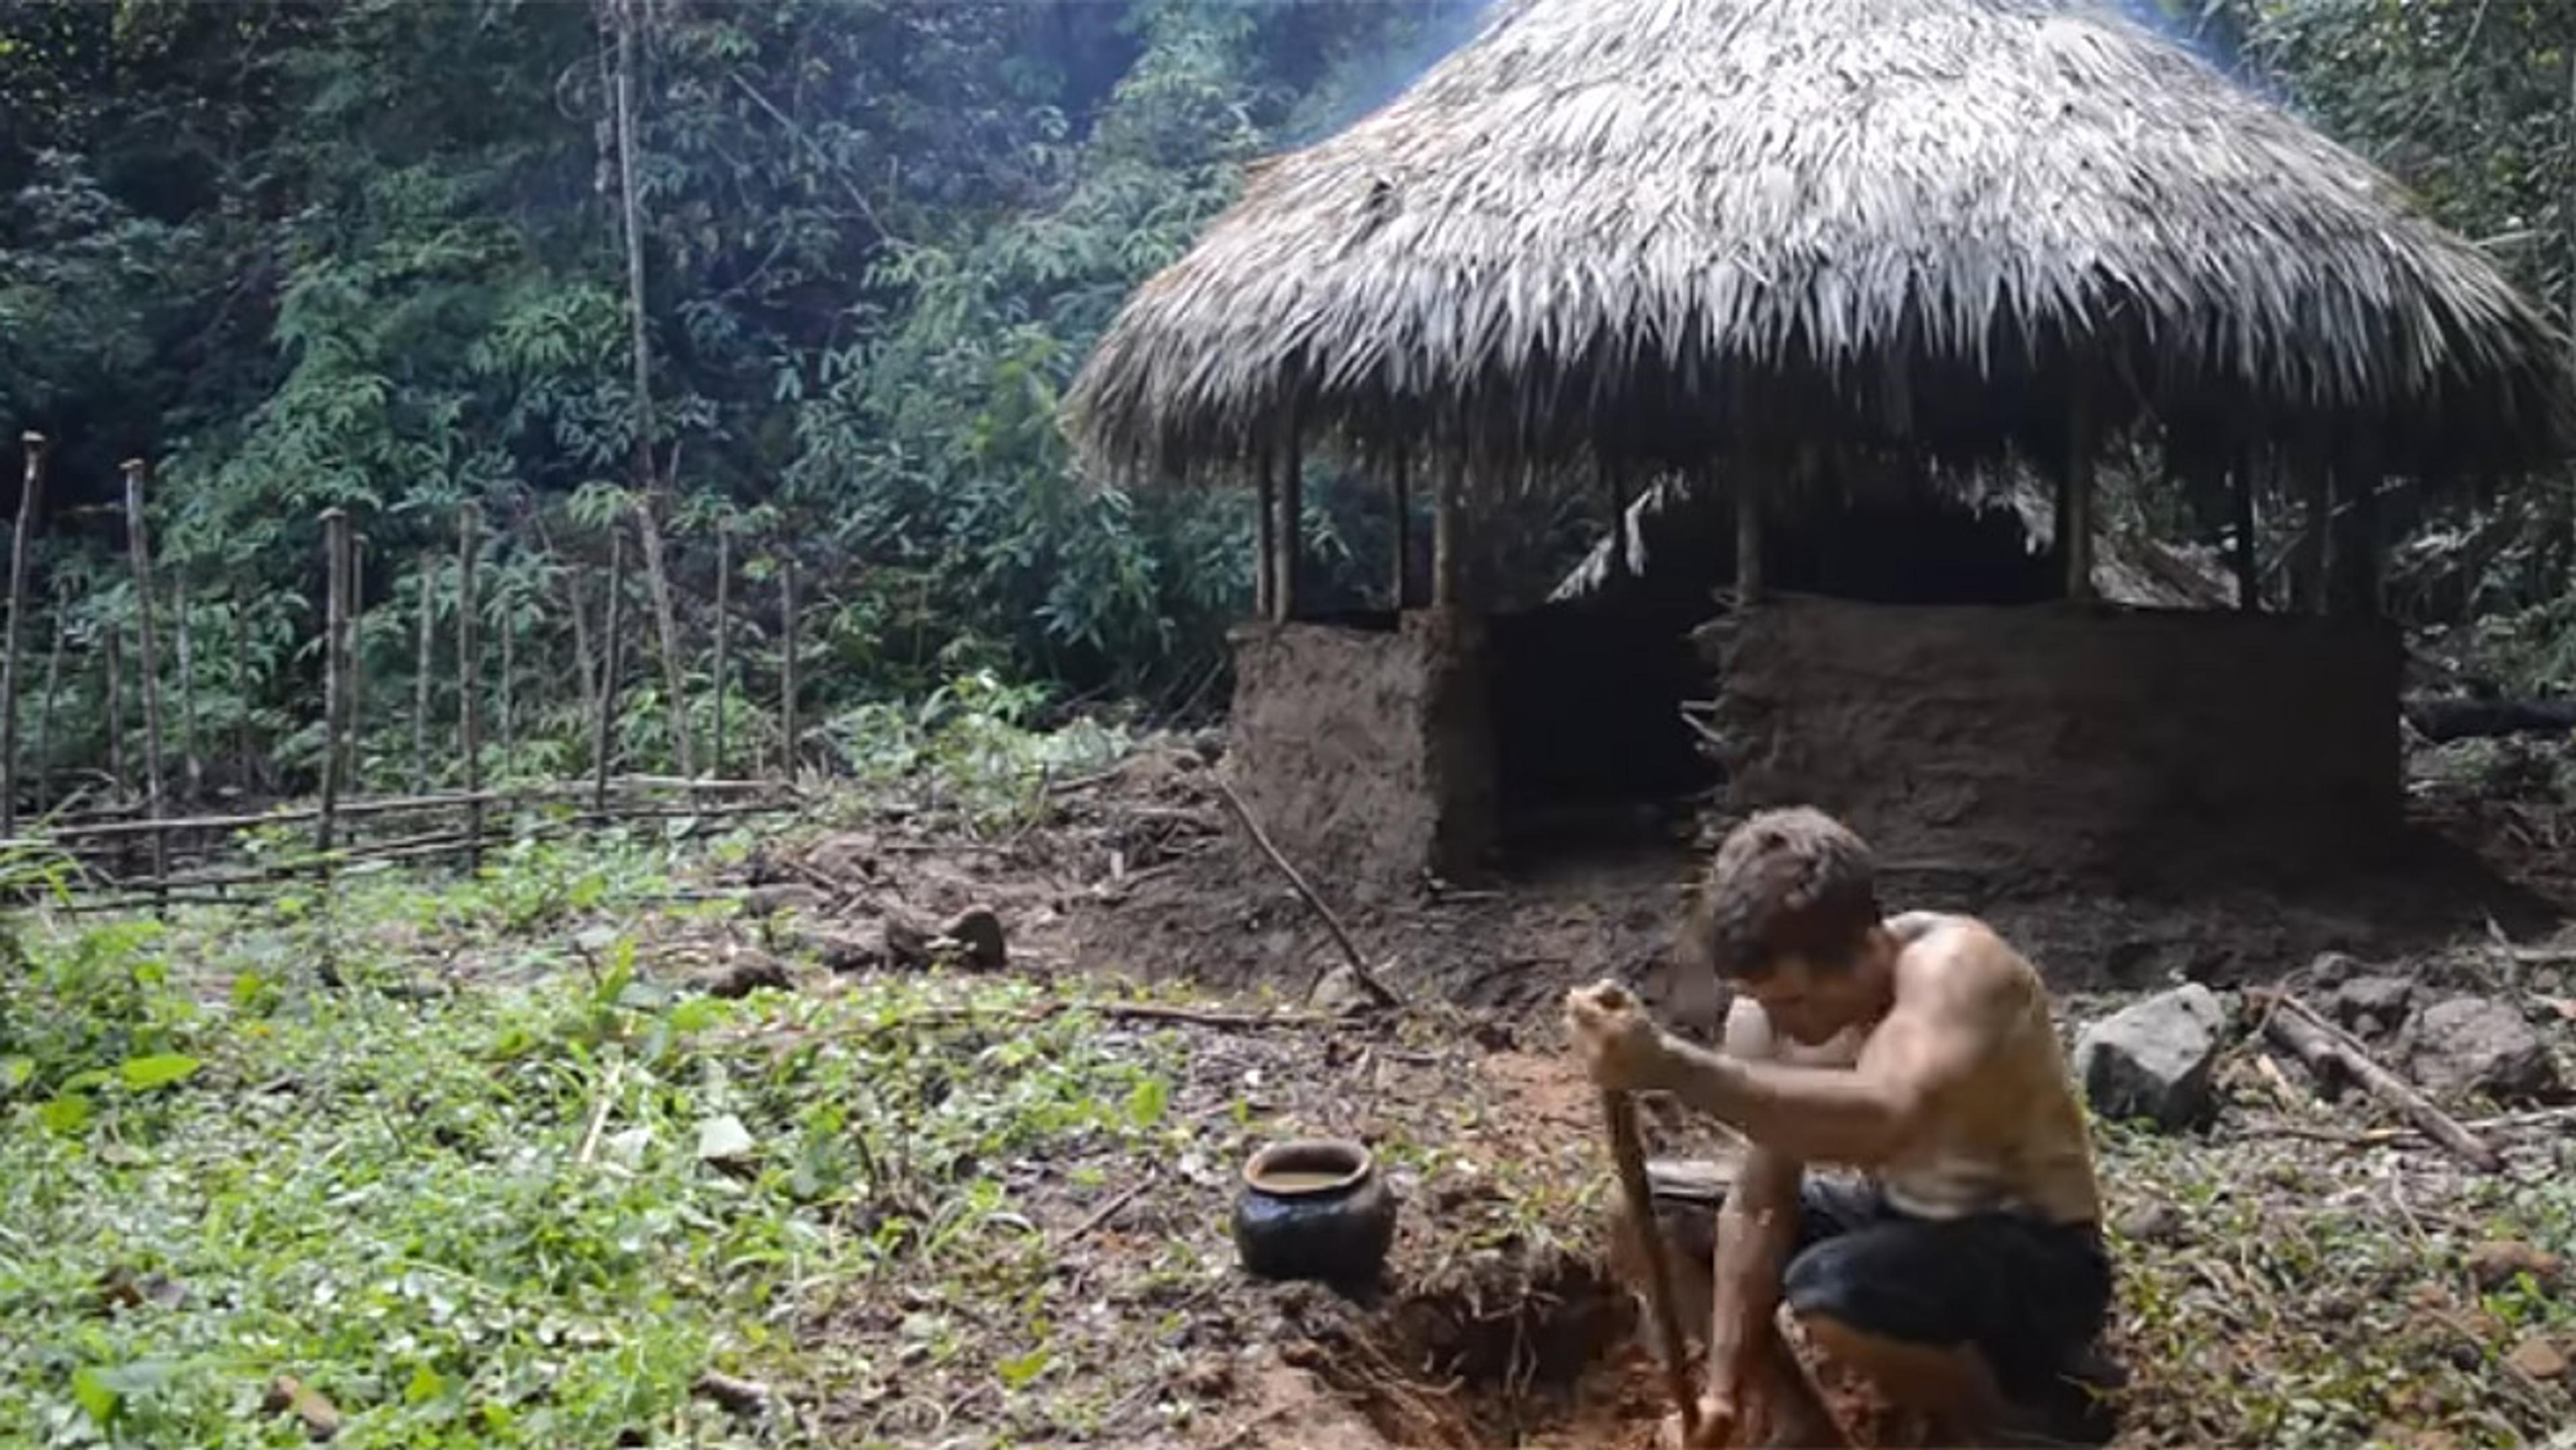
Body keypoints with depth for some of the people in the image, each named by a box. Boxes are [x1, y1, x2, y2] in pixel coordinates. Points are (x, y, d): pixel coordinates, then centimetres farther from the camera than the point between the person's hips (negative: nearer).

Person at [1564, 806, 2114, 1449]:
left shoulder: (1954, 967, -32)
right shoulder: (1767, 1013, -13)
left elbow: (1883, 1121, -52)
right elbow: (1758, 1204, -10)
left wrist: (1671, 1065, -59)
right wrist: (1723, 1391, -15)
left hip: (2039, 1260, -6)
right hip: (1902, 1222, 6)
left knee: (1830, 1295, -35)